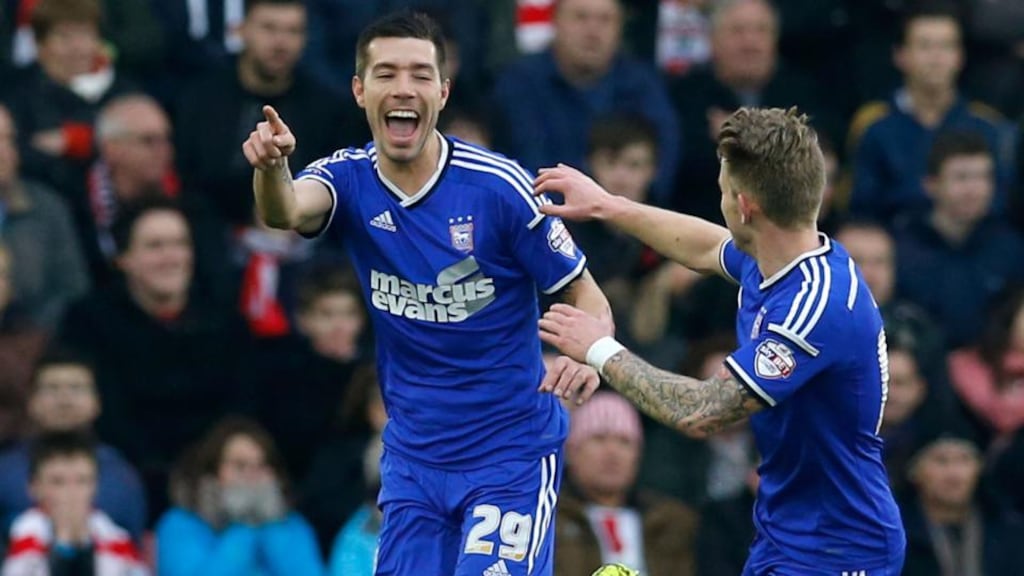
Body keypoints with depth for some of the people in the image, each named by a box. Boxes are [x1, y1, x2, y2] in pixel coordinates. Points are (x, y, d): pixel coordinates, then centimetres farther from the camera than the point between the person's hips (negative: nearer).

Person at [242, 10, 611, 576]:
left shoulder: (498, 185, -14)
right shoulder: (350, 180, -5)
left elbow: (584, 295, -7)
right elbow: (287, 212, -28)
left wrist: (587, 357, -30)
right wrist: (271, 168, -52)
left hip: (510, 455, -4)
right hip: (413, 458, 4)